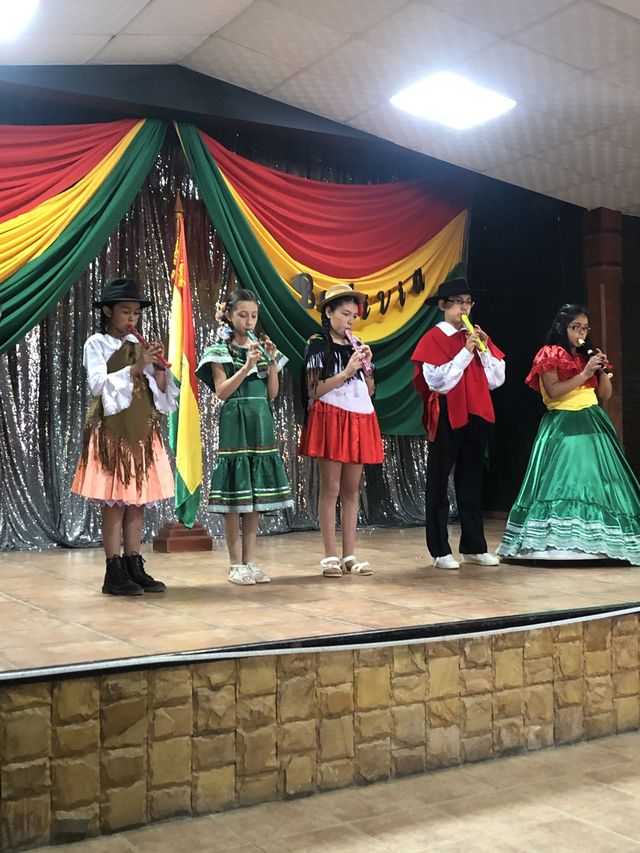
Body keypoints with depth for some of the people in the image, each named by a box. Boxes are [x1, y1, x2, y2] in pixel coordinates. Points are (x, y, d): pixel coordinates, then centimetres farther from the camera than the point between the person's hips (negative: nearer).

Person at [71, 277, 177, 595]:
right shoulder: (96, 344, -1)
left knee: (138, 502, 6)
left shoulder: (139, 345, 13)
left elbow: (160, 392, 12)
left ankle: (135, 568, 12)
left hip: (142, 433, 5)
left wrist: (159, 368, -7)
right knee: (114, 502, -4)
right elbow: (98, 385, -15)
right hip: (112, 433, -5)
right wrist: (135, 368, -21)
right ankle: (114, 573, 1)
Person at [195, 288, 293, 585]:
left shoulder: (261, 348, 12)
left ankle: (249, 560, 13)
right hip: (235, 425, -5)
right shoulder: (220, 350, -1)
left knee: (257, 494, 5)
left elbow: (272, 393, 9)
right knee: (235, 495, -4)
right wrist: (247, 365, -17)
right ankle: (236, 564, 4)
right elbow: (222, 392, -10)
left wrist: (272, 362, -3)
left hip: (261, 425, 5)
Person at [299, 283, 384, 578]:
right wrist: (346, 371, -13)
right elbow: (313, 390, -8)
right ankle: (330, 556, 1)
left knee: (352, 490, 6)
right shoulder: (318, 345, 0)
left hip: (359, 421, 5)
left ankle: (349, 555, 9)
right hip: (330, 419, -5)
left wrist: (366, 365, -1)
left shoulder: (357, 346, 15)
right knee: (331, 489, -4)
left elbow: (370, 390, 15)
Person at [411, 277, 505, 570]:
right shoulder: (433, 339, -5)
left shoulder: (476, 337, 12)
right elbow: (438, 380, -16)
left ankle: (473, 547, 19)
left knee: (471, 481, 11)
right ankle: (440, 551, 7)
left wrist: (484, 350, -5)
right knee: (438, 483, 2)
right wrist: (466, 352, -18)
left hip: (476, 415, 6)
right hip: (447, 417, -6)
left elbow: (496, 379, 8)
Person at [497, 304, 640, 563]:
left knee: (595, 478, 1)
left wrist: (602, 370, 0)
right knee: (563, 480, -13)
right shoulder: (549, 355, -1)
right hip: (563, 425, -6)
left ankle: (595, 541, 4)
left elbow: (605, 395, 16)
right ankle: (559, 541, -13)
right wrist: (584, 373, -17)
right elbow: (553, 391, -15)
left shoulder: (587, 356, 16)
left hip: (593, 423, 6)